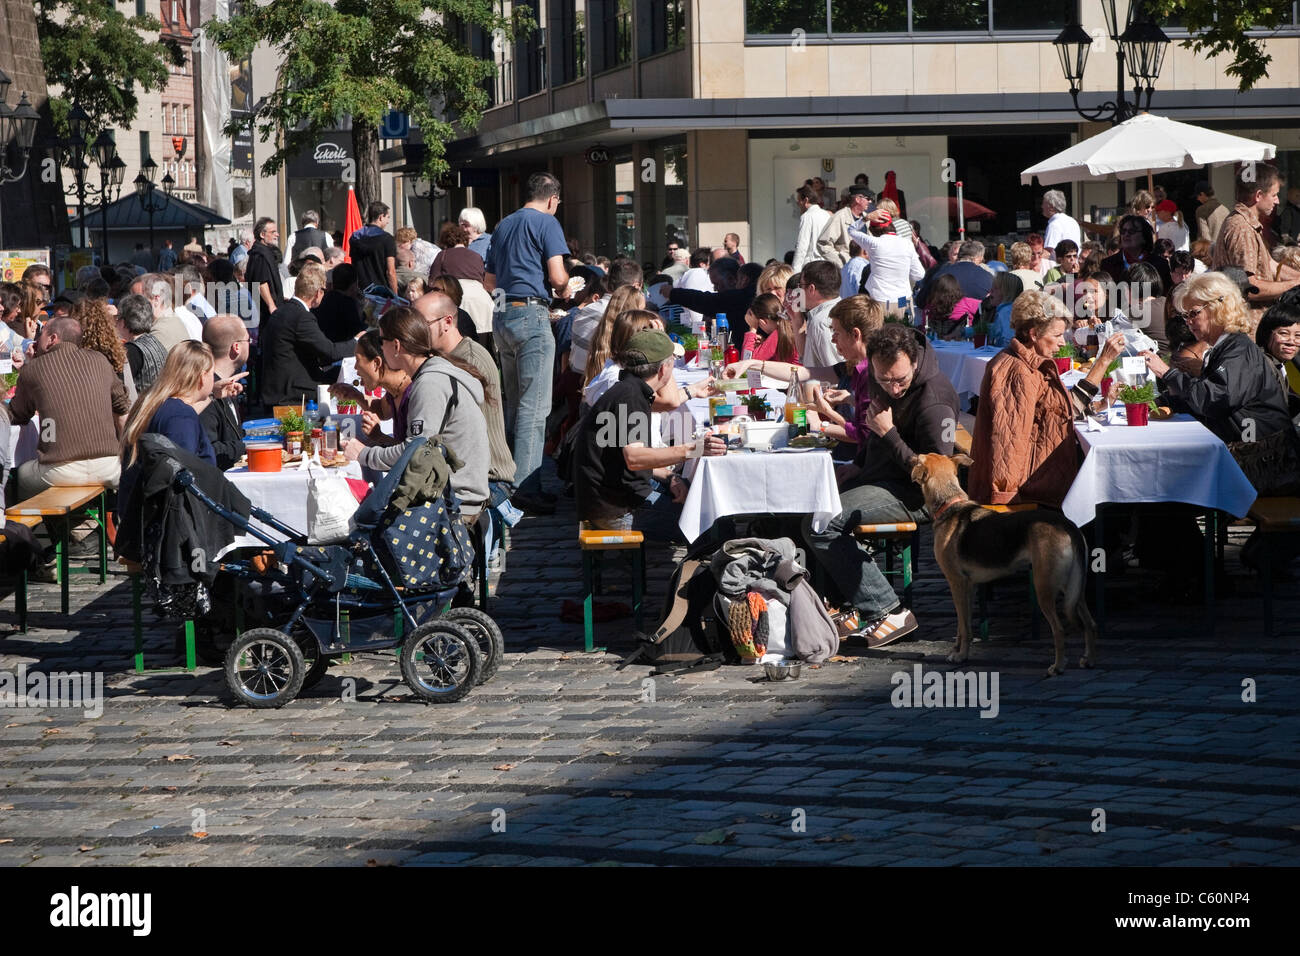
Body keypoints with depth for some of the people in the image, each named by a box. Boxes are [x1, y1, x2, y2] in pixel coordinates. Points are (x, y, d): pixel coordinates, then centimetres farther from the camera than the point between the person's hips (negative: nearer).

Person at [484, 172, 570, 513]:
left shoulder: (503, 226, 19)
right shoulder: (547, 222, -4)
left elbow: (489, 283, 23)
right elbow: (558, 278, -12)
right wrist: (567, 286, 9)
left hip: (501, 317, 8)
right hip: (531, 314, -8)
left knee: (514, 404, 15)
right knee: (534, 407, -9)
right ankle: (526, 488, -15)